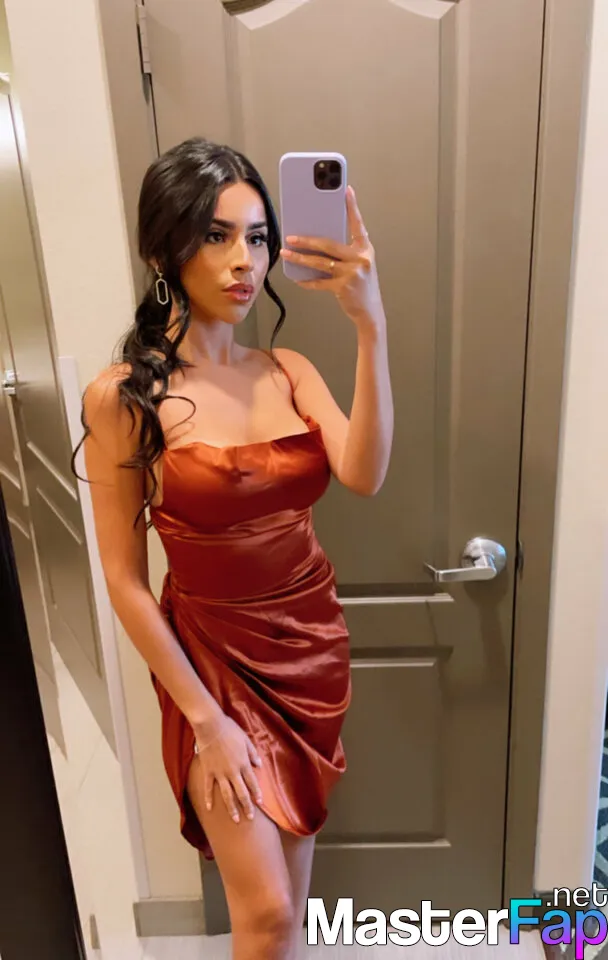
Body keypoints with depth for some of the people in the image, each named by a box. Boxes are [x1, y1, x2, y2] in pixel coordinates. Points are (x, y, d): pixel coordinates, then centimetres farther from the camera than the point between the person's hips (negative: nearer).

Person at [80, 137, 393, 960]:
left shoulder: (289, 371, -2)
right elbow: (124, 578, -12)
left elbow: (364, 475, -19)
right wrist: (203, 718, -11)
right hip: (214, 656, -4)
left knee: (295, 843, 23)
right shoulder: (123, 397, -15)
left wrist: (371, 327, -29)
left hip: (314, 640, 5)